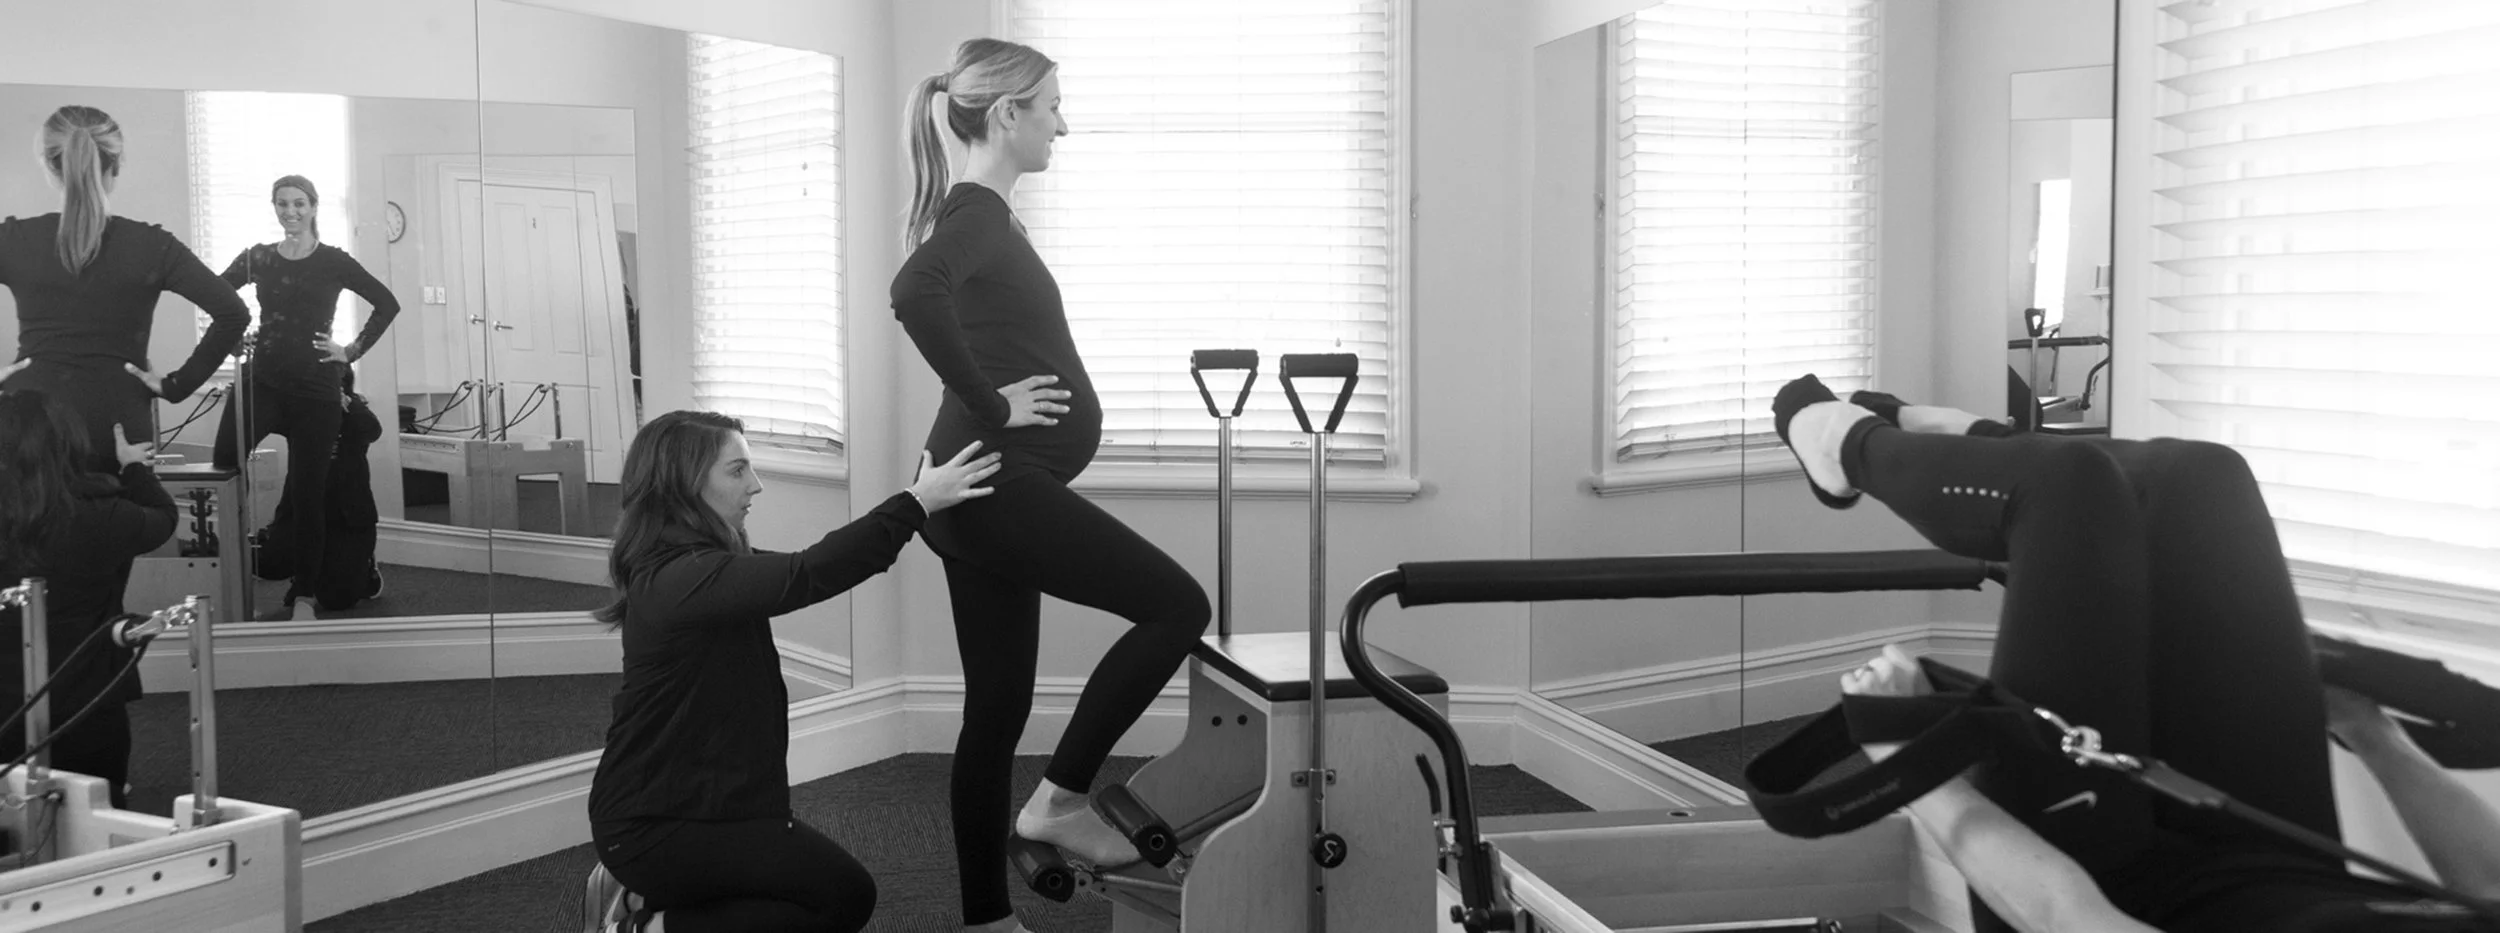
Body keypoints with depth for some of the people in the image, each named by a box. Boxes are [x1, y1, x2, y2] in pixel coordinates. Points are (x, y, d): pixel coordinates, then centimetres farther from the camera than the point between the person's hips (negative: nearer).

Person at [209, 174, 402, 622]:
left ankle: (305, 598, 11)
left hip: (315, 386, -2)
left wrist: (353, 351, -3)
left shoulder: (332, 261, 1)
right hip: (263, 379, 2)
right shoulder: (258, 258, 9)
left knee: (307, 494, 1)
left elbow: (387, 304, -1)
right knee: (224, 459, -23)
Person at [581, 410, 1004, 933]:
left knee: (827, 883, 13)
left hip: (686, 801, 10)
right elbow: (808, 576, -33)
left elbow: (788, 575, 6)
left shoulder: (703, 566, 10)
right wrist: (918, 503, -30)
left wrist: (919, 503, -1)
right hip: (653, 823, -10)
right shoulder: (682, 578, -23)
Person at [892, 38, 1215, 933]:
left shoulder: (979, 214, 17)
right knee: (1176, 604, -5)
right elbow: (915, 293, -35)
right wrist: (988, 405, -23)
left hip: (986, 490, 10)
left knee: (996, 708, 11)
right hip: (999, 484, -10)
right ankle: (1061, 797, 1)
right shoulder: (977, 213, -13)